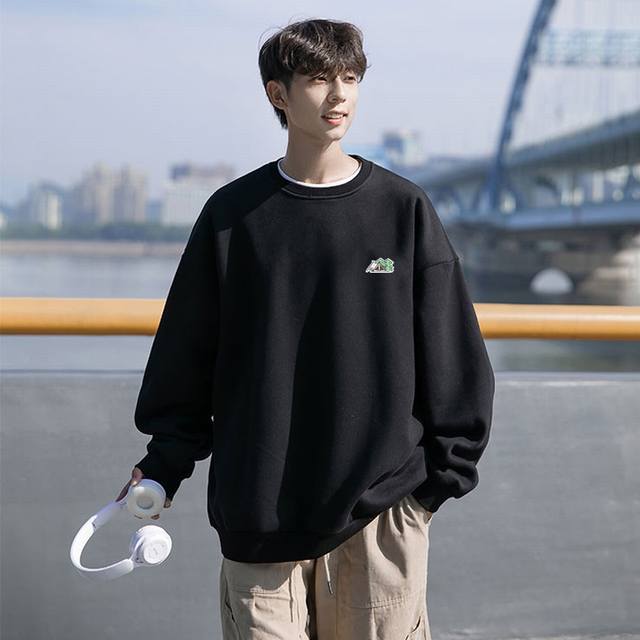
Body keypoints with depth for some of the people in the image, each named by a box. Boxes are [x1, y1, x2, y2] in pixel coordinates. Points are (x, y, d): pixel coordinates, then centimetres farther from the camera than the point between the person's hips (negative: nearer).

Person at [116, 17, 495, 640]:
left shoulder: (403, 209, 2)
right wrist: (164, 464, 6)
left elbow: (452, 352, 5)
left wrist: (444, 470, 2)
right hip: (258, 508, 1)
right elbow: (186, 352, 9)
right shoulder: (233, 214, 4)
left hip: (380, 506, 0)